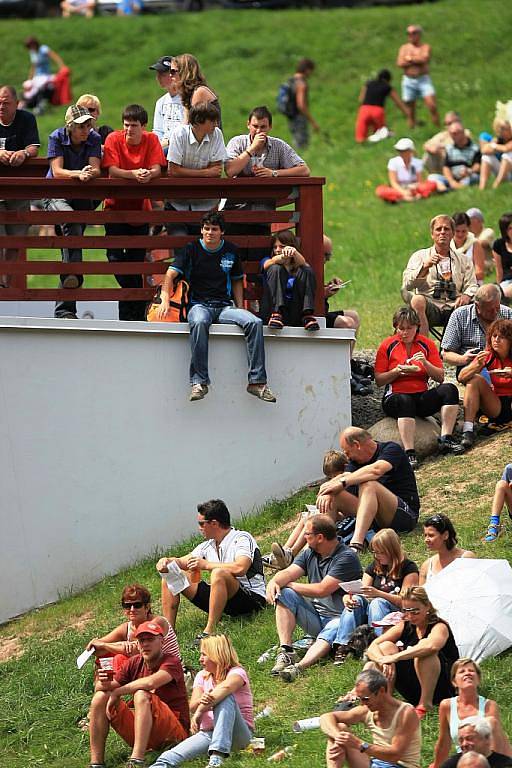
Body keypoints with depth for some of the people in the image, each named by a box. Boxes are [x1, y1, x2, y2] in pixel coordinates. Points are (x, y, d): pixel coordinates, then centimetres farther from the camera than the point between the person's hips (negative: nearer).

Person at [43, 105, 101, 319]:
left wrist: (89, 173, -33)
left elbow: (96, 169, -9)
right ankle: (73, 275, -46)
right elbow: (57, 171, -16)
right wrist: (78, 174, -33)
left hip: (83, 197, 3)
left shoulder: (94, 139, 0)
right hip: (56, 196, -3)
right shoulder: (57, 138, -7)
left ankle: (64, 309, -3)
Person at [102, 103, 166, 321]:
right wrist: (133, 174, -37)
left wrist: (148, 174, -37)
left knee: (137, 259, 4)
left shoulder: (151, 140, -5)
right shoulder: (114, 139, -10)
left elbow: (157, 169, -13)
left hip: (140, 208, 1)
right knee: (115, 255, -14)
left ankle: (136, 313, 12)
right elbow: (112, 170, -19)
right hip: (116, 206, -1)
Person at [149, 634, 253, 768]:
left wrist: (200, 711, -37)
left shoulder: (237, 673, -6)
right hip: (208, 733, 5)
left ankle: (217, 757, -48)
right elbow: (192, 707, -2)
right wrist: (201, 701, -27)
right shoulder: (202, 676, 14)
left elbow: (226, 687, -32)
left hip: (239, 734, -5)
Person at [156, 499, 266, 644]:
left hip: (252, 598, -8)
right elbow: (183, 563, 17)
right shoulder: (208, 546, 13)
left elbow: (240, 568, -30)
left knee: (218, 573, -40)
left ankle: (209, 631, -39)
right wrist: (167, 561, -8)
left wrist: (205, 564, -23)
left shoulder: (242, 539, -12)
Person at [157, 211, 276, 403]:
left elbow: (237, 280, 24)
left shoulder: (230, 251, 13)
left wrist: (240, 309, 11)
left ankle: (257, 381, -23)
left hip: (224, 306, 3)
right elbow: (171, 274, -5)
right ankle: (199, 382, -39)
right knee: (199, 323, -40)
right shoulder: (192, 249, 4)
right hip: (199, 305, -3)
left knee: (255, 322, -24)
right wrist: (165, 298, -22)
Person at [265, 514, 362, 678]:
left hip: (340, 618, -7)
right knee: (284, 595, -11)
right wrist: (274, 582, -28)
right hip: (315, 617, 7)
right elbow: (289, 572, -4)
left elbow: (322, 590, -22)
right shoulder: (309, 554, 9)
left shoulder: (346, 557, -15)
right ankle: (286, 652, -24)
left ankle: (300, 666, -62)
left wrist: (290, 584, -10)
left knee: (325, 638, -37)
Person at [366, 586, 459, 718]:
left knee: (423, 647, -32)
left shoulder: (440, 627, -13)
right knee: (386, 646, -10)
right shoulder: (404, 627, 4)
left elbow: (431, 646, -40)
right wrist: (383, 661, -28)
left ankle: (426, 703, -25)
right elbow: (372, 648, -5)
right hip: (413, 691, 5)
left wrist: (395, 657, -40)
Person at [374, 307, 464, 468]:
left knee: (449, 390, -22)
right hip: (395, 398, -3)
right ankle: (409, 453, -46)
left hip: (422, 397, 3)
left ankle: (446, 440, -25)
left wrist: (425, 363, -15)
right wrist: (396, 371, -17)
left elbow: (440, 377, 3)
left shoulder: (427, 344, 7)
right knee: (405, 402, -39)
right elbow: (379, 381, 0)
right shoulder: (388, 346, 2)